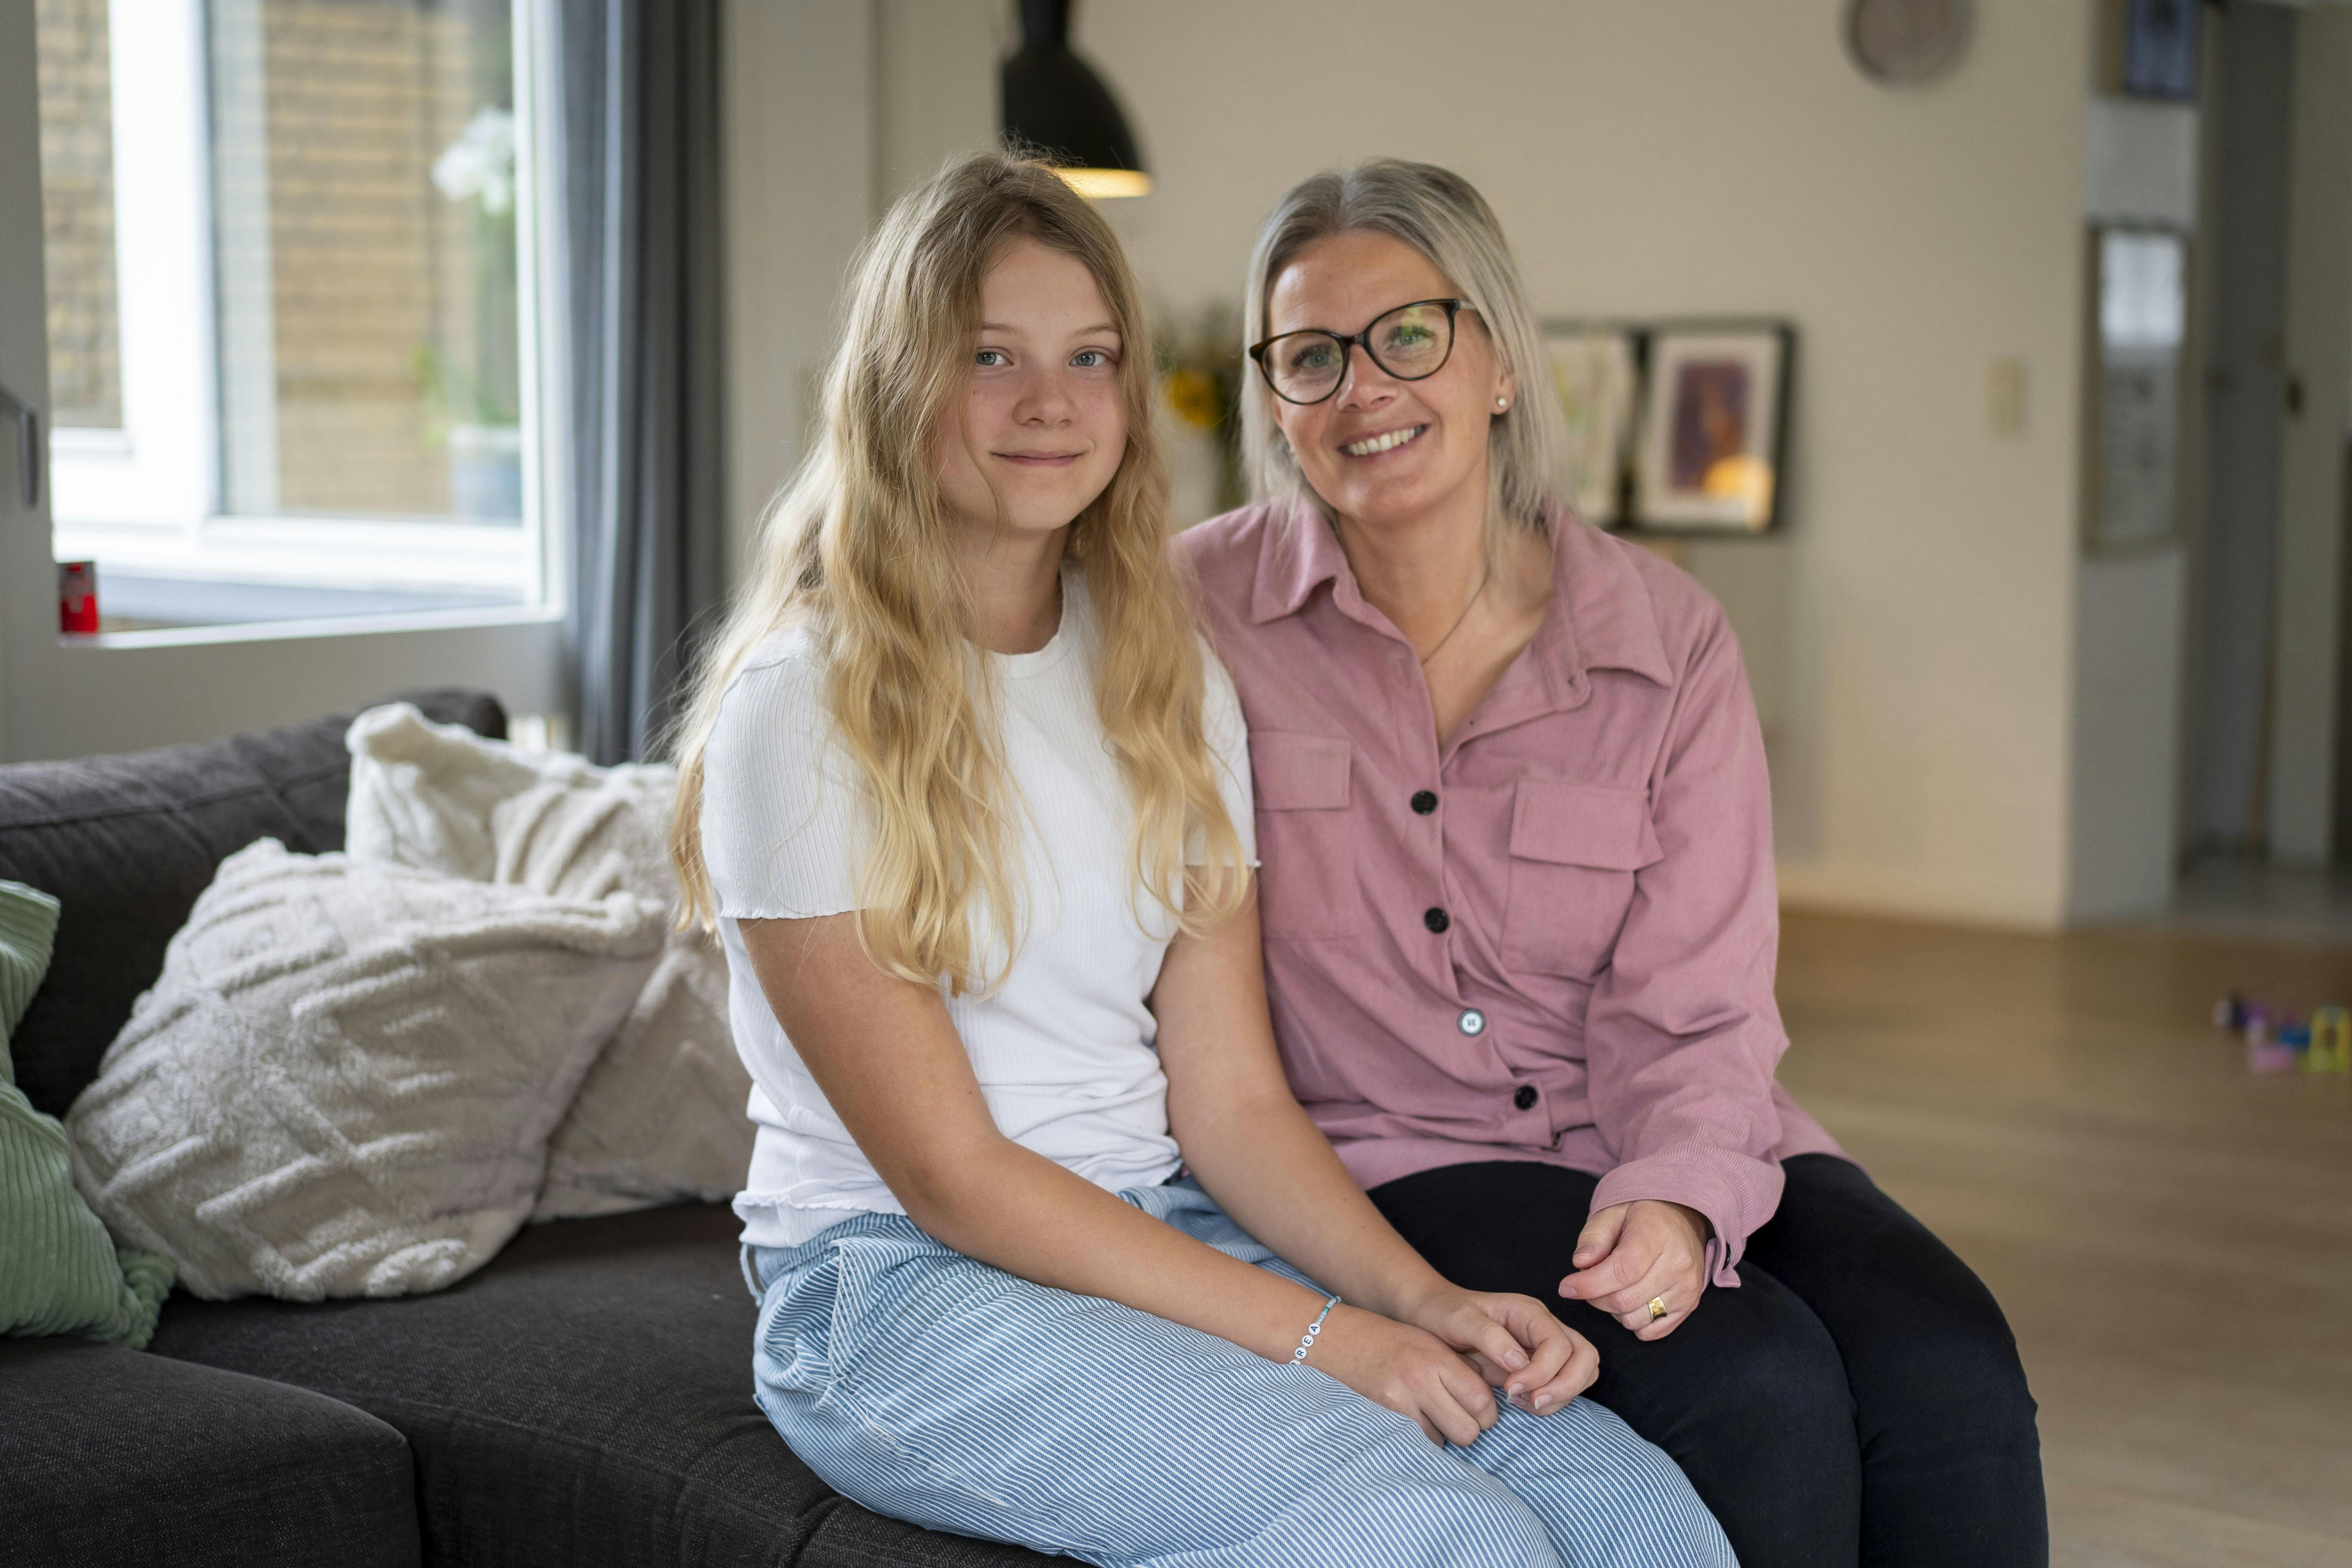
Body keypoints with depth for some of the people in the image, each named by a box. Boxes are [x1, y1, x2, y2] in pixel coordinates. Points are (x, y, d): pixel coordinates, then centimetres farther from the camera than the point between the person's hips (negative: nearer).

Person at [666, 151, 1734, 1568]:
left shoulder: (1168, 678, 11)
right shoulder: (805, 707, -9)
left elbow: (1231, 1096, 5)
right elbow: (949, 1172, -13)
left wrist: (1429, 1301, -13)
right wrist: (1316, 1334, -18)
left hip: (1174, 1239, 6)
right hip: (908, 1293, -6)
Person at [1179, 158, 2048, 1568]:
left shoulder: (1669, 641, -1)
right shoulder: (1198, 613, -3)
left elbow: (1691, 1014, -5)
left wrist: (1678, 1197, -24)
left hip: (1667, 1150, 3)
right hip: (1393, 1159, -2)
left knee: (1949, 1374, -24)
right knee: (1761, 1383, -27)